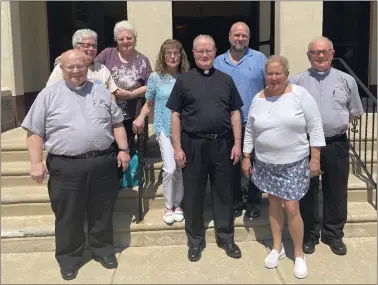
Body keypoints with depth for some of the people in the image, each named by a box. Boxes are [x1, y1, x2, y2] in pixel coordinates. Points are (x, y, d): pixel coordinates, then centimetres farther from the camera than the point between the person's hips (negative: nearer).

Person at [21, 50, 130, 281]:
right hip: (66, 167, -2)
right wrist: (36, 162, -7)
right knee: (68, 217, 9)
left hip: (103, 164, 2)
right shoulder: (49, 95, 1)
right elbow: (35, 132, 0)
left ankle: (103, 249, 32)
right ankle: (69, 257, 26)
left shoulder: (101, 92, 10)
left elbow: (117, 124, 14)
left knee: (102, 213, 14)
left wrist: (123, 150, 5)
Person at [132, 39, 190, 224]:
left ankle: (177, 205, 24)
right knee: (170, 168, -10)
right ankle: (168, 207, 10)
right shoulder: (155, 77, -1)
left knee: (181, 168, 6)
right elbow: (149, 103, 7)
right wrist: (141, 117, -9)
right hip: (164, 128, -1)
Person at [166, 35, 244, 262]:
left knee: (224, 193, 10)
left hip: (222, 144, 2)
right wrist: (177, 147, -6)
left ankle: (226, 238, 25)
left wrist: (237, 143, 1)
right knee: (193, 195, 7)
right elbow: (175, 115, 0)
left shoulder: (226, 80, 8)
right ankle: (195, 241, 22)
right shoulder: (184, 80, 2)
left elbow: (235, 113, 8)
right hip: (193, 145, -1)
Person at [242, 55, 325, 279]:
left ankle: (299, 254, 18)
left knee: (291, 208, -3)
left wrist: (315, 158, -10)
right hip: (266, 164, 4)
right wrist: (246, 157, 9)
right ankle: (277, 247, 31)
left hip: (294, 164, -3)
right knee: (274, 203, 14)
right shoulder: (258, 99, 1)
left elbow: (315, 128, -8)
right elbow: (250, 131, 10)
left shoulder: (300, 94, -10)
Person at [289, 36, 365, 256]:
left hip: (337, 145, 1)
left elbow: (353, 112, 12)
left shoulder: (347, 80, 5)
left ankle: (334, 234, 29)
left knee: (336, 192, 11)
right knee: (308, 192, 10)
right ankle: (309, 235, 26)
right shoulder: (296, 82, 1)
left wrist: (337, 125, 3)